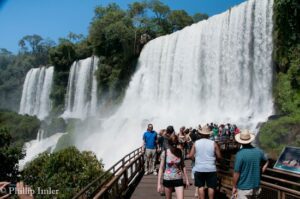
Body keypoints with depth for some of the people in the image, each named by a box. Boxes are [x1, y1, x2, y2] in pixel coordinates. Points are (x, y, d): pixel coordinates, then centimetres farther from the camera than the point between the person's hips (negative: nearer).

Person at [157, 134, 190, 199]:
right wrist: (159, 183, -10)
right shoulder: (165, 153, -10)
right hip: (167, 180, -1)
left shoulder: (179, 152, -3)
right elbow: (161, 168, -8)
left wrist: (186, 179, 9)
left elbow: (183, 166, 7)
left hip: (178, 179, 1)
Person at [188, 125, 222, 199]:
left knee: (200, 186, 9)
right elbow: (219, 156, -3)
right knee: (211, 187, 7)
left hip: (199, 168, 1)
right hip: (211, 168, -1)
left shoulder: (196, 143, -3)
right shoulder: (213, 143, -5)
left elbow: (191, 156, -3)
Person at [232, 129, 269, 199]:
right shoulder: (258, 151, -1)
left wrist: (234, 186, -6)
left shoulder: (240, 154, -19)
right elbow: (266, 162, 19)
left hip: (244, 188, -6)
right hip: (256, 187, 6)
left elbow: (236, 173, -17)